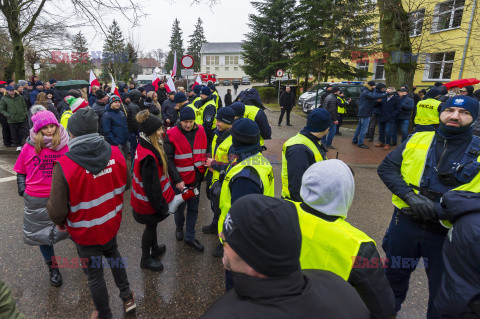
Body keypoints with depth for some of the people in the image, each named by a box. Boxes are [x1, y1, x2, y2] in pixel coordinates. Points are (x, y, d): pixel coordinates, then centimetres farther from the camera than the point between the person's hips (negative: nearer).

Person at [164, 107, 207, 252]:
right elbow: (168, 160, -14)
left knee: (193, 208, 13)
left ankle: (190, 238, 29)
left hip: (196, 179, 4)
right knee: (180, 208, 15)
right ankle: (179, 228, 46)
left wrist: (202, 174, 4)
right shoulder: (171, 135, -14)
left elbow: (205, 153, 10)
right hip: (180, 181, -3)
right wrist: (177, 180, -19)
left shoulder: (200, 131, -2)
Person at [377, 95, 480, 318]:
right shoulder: (418, 140, -1)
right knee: (394, 274, 23)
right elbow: (386, 167, -3)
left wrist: (441, 209, -24)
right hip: (406, 223, 2)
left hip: (448, 233, -2)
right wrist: (410, 196, -16)